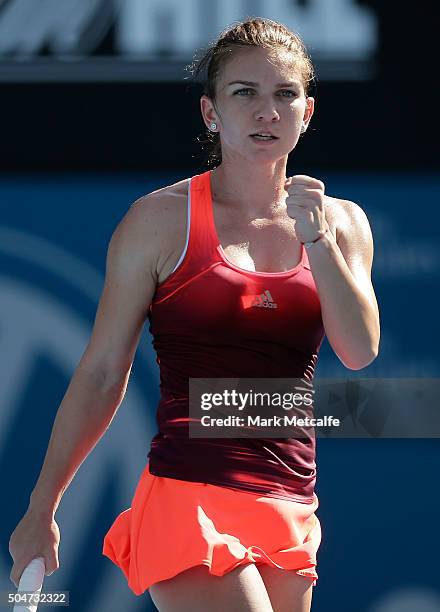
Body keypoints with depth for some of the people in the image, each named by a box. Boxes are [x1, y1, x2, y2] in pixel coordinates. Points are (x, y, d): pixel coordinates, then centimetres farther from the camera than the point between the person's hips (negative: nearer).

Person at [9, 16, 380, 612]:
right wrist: (41, 511, 4)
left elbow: (360, 351, -1)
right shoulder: (162, 219, 0)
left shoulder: (341, 222, 11)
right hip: (190, 492, -5)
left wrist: (316, 239, -11)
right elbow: (101, 373, 3)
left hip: (291, 511, 5)